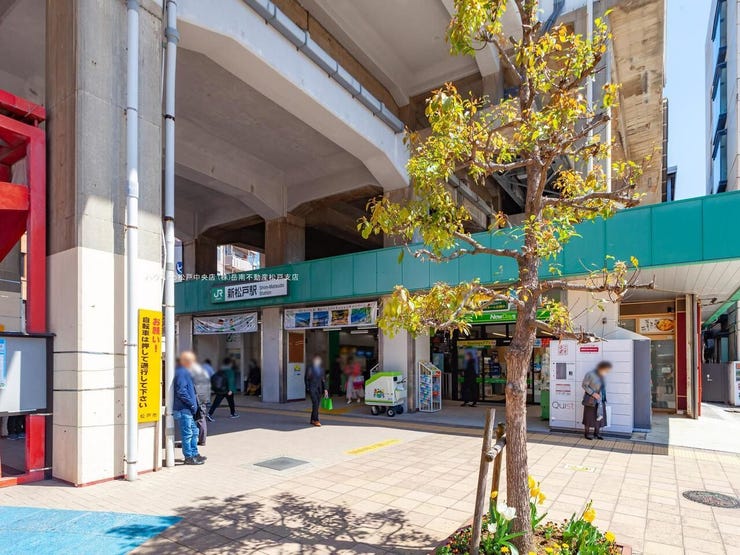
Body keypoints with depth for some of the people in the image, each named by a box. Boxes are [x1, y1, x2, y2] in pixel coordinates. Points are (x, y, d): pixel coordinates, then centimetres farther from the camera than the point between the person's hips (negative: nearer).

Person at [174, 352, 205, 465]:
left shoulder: (185, 372, 17)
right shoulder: (181, 372, -16)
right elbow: (181, 391, -23)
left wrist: (194, 403, 15)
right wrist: (192, 404, -17)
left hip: (187, 409, 10)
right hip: (183, 409, -10)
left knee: (194, 431, 15)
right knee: (188, 433, -2)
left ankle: (194, 454, 24)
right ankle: (189, 457, 6)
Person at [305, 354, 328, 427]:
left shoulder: (321, 368, 8)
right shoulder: (310, 368, -4)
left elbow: (324, 379, 10)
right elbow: (307, 379, -1)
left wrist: (325, 389, 5)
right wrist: (307, 388, -6)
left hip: (319, 388, 5)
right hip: (312, 388, -5)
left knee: (316, 405, 8)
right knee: (315, 404, -13)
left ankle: (312, 420, 18)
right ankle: (316, 420, -10)